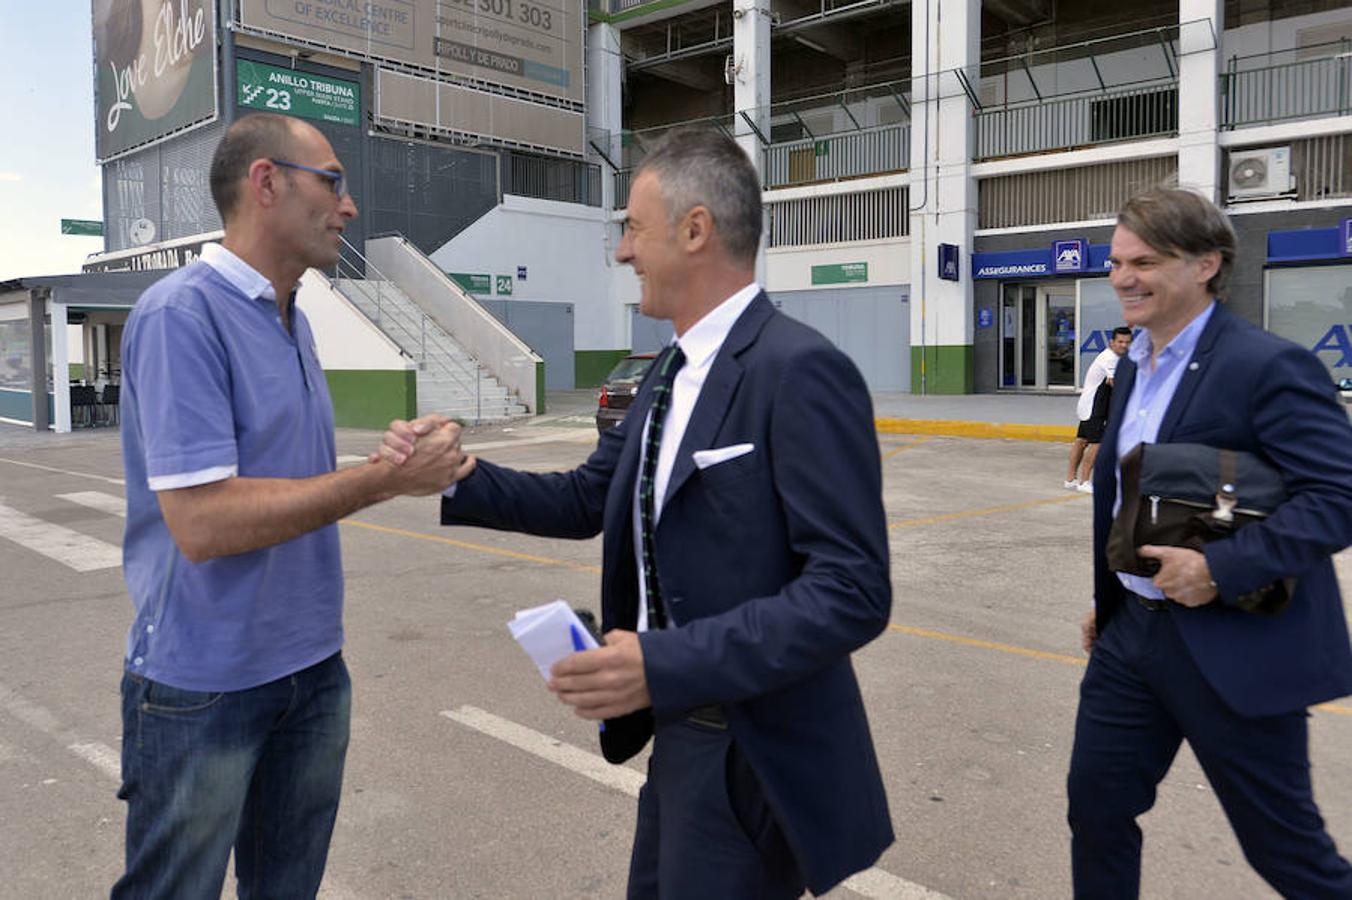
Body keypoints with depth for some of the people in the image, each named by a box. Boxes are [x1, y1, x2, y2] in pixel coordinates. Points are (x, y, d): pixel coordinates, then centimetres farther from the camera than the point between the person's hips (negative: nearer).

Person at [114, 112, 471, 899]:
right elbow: (202, 522, -26)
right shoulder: (181, 314, -18)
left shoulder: (296, 322, 8)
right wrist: (387, 478, -23)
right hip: (206, 685, -7)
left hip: (314, 669, 7)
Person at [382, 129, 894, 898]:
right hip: (683, 733, 9)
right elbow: (588, 500, 12)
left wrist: (667, 664, -31)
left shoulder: (800, 370, -22)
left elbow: (853, 591, -26)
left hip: (754, 756, -8)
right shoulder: (674, 372, 7)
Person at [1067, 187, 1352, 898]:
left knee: (1283, 843, 10)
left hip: (1236, 647, -7)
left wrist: (1220, 569, -28)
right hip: (1133, 629, 8)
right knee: (1095, 805, 15)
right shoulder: (1134, 364, 9)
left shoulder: (1268, 366, -16)